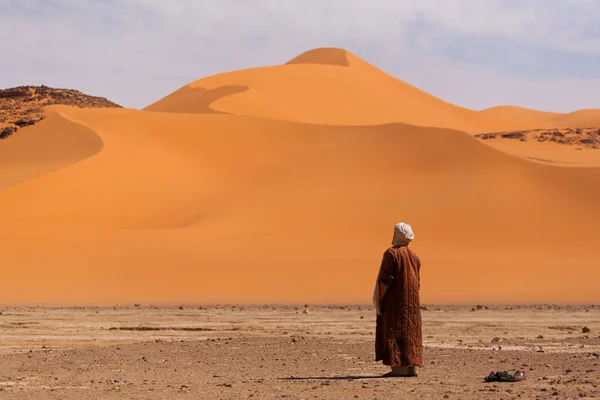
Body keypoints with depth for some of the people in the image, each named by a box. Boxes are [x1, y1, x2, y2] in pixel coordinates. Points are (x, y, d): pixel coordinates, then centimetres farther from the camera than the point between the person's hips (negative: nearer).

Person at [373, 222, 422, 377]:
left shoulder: (391, 253, -11)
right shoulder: (414, 256, 12)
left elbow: (386, 279, -16)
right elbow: (417, 282, 15)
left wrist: (380, 300, -12)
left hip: (394, 300, -7)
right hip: (412, 303, 7)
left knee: (393, 333, -5)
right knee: (411, 333, 8)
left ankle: (398, 368, -10)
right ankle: (413, 366, 4)